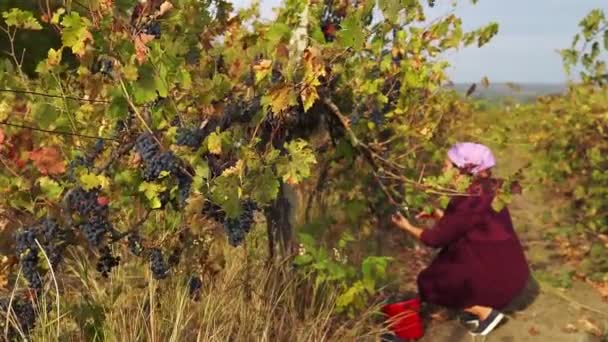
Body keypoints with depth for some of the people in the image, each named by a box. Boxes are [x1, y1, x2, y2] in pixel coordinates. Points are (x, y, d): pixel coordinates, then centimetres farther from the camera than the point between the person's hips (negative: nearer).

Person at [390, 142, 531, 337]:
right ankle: (482, 306, 16)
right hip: (509, 267, 8)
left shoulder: (467, 201, -22)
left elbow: (437, 239, -13)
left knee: (429, 282, 3)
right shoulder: (486, 190, 3)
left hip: (498, 275, -8)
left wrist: (408, 227, 1)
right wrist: (439, 214, 12)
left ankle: (486, 312, 1)